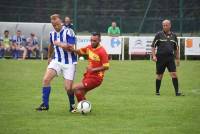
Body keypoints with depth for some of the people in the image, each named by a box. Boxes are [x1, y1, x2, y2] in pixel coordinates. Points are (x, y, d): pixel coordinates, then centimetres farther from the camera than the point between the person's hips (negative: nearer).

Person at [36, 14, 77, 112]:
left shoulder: (68, 32, -15)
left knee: (68, 88, -7)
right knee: (46, 79, -15)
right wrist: (49, 57, 34)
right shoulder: (52, 34, 5)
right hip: (57, 61, 5)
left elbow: (71, 47, -24)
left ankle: (72, 105, 21)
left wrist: (59, 44, -21)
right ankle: (45, 104, -6)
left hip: (69, 63, -5)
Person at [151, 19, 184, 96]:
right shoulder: (159, 35, 1)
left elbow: (176, 48, 19)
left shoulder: (173, 35, 10)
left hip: (170, 58, 2)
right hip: (160, 58, -2)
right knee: (159, 75, 4)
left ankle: (177, 92, -7)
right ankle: (157, 91, 18)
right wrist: (154, 56, -9)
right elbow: (153, 46, 2)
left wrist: (177, 58, 16)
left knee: (174, 74, -9)